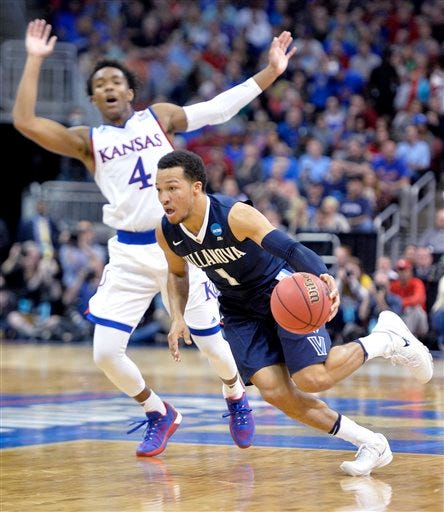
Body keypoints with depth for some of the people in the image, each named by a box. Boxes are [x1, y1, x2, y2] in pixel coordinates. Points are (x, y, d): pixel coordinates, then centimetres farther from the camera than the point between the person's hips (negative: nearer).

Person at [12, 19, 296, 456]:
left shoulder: (159, 117, 9)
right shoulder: (87, 141, 5)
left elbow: (221, 108, 5)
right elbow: (25, 122, -7)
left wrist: (270, 72, -1)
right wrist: (35, 60, -7)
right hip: (129, 254, 1)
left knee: (211, 343, 4)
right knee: (105, 353, -8)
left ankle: (235, 396, 39)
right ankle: (159, 414, 19)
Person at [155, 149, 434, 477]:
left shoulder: (235, 216, -29)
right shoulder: (167, 233, -12)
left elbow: (290, 247, -35)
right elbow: (177, 273, 10)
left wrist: (323, 276, -55)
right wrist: (178, 318, -6)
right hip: (240, 311, 5)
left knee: (313, 379, -20)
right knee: (273, 391, -14)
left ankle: (386, 339, 8)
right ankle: (370, 444, -1)